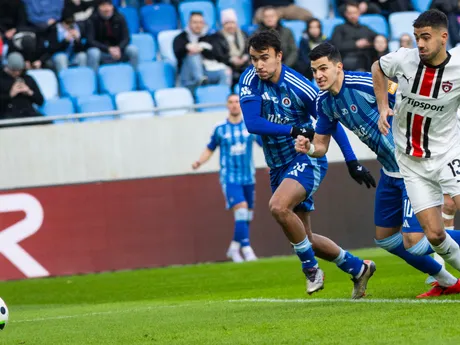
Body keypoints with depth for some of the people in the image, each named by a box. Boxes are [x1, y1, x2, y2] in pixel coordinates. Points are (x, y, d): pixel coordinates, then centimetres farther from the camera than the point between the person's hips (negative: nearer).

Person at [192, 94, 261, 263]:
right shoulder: (220, 129, 0)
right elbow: (209, 149, 10)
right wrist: (199, 162, -8)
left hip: (248, 178, 3)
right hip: (229, 178, -3)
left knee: (247, 217, 9)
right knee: (241, 212, -19)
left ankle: (234, 248, 27)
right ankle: (247, 250, -20)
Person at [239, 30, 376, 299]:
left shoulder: (299, 87, -17)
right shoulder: (250, 80, -7)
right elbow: (252, 123, -17)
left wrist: (353, 162, -6)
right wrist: (294, 130, -24)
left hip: (306, 159, -6)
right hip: (279, 167, 6)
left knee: (278, 207, -32)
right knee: (304, 238, 10)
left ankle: (311, 268, -14)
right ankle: (358, 268, 29)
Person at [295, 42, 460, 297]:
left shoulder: (365, 84, -22)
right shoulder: (324, 102, 4)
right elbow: (321, 146, 8)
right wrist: (308, 148, -13)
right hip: (390, 171, 9)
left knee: (413, 238, -18)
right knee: (385, 238, 17)